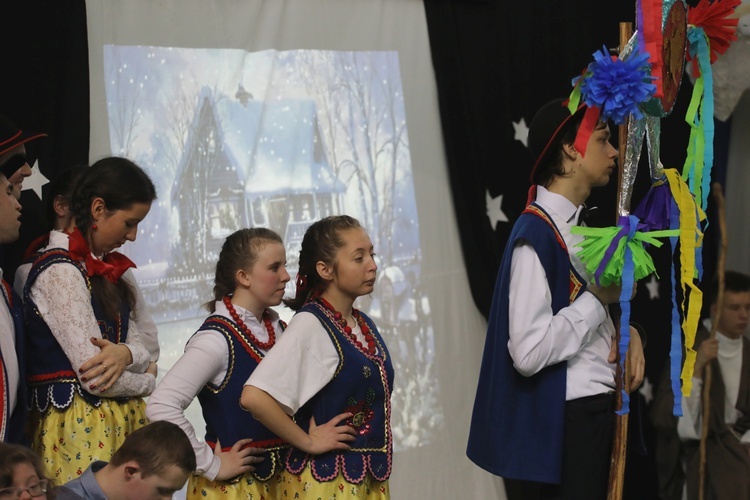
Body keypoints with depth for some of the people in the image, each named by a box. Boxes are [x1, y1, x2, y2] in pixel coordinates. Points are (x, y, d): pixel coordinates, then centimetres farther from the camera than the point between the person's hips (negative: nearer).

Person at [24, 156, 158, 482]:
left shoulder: (102, 269, 16)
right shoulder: (59, 272, -13)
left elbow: (141, 350, 13)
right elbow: (96, 378, -17)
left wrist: (126, 354, -12)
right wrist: (148, 381, 2)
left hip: (120, 421, 8)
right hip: (81, 427, -8)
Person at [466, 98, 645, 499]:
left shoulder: (579, 227, 12)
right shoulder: (536, 236, -18)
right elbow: (529, 352, -25)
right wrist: (599, 298, -16)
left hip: (595, 411, 9)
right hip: (562, 422, -9)